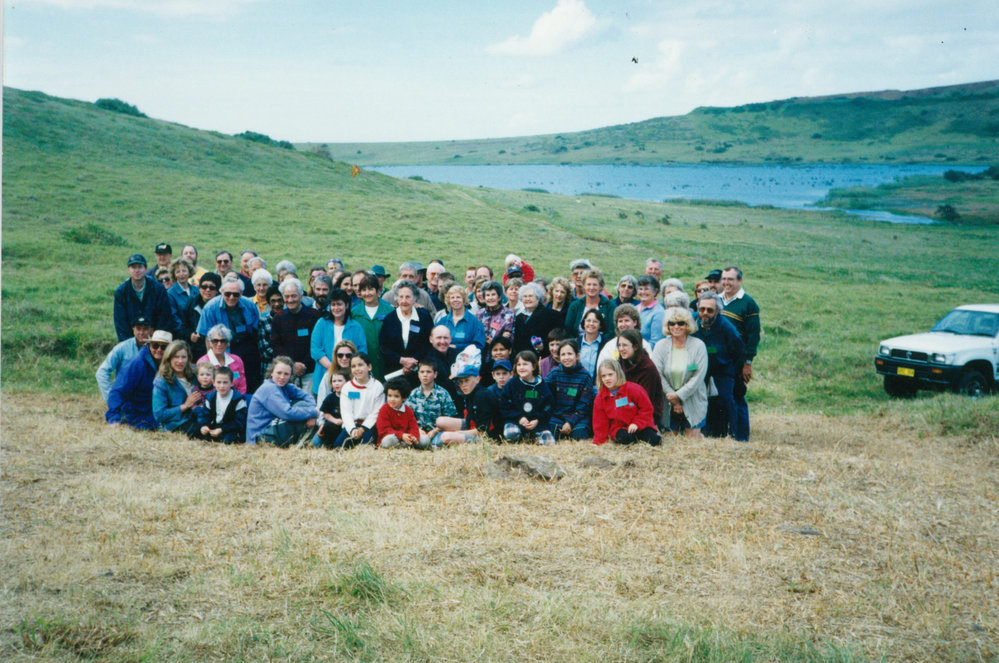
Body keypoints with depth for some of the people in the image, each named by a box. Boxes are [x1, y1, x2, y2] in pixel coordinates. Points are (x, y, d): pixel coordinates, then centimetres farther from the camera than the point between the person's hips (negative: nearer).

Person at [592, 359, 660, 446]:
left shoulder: (632, 389, -9)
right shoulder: (600, 398, 1)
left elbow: (646, 408, -5)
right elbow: (600, 422, 5)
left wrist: (637, 423, -13)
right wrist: (599, 441, -1)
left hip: (638, 425, -1)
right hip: (619, 427, 1)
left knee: (654, 440, -24)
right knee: (624, 438, -34)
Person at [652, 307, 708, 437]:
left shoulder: (698, 345, -3)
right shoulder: (660, 346, 1)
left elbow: (699, 376, -9)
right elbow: (658, 375, -6)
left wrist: (679, 395, -14)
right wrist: (673, 400, -13)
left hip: (693, 404, -1)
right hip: (667, 404, 1)